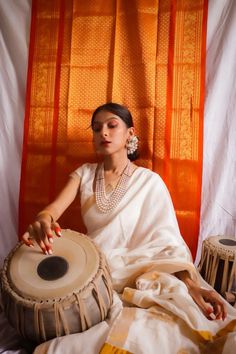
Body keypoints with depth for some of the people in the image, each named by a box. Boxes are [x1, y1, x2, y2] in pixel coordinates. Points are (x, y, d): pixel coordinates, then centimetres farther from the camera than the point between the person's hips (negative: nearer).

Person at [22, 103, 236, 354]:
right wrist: (43, 219, -36)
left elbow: (167, 239, -9)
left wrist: (191, 285, -25)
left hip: (134, 271, -2)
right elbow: (55, 208, -10)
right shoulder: (84, 173, 4)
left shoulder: (149, 181, -5)